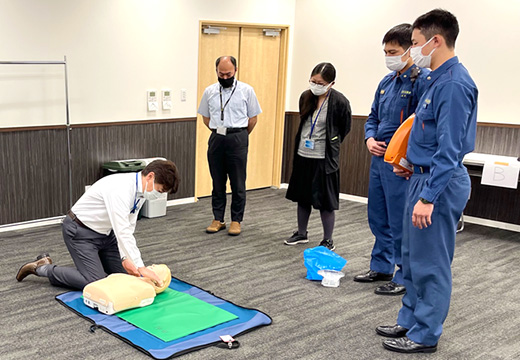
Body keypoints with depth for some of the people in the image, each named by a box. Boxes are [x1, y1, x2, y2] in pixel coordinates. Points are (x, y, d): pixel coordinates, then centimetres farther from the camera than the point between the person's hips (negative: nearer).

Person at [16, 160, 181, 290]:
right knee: (96, 282, -15)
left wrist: (126, 258, -17)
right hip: (80, 231, -9)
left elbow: (128, 227, -4)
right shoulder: (120, 188, -33)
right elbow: (121, 231, -38)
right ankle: (42, 268, 2)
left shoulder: (141, 190, -5)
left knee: (125, 273, 5)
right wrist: (141, 267, -39)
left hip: (104, 232, 9)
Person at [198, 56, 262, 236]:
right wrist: (219, 131, 14)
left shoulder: (246, 90, 0)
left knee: (238, 183, 1)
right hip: (216, 139, 3)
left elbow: (253, 118, 7)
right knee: (217, 182, 9)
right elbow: (206, 118, 17)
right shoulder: (209, 91, 7)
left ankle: (236, 220, 10)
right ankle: (218, 219, 18)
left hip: (237, 139, -3)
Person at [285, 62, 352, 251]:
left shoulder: (339, 101, -15)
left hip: (325, 159, -6)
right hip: (303, 155, 6)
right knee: (302, 197, 16)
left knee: (325, 201, 2)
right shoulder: (306, 97, 0)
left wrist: (330, 144, 8)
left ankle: (328, 241, 16)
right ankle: (301, 234, 33)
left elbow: (345, 128, 0)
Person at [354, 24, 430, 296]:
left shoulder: (423, 81, -13)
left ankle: (406, 277, 14)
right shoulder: (386, 82, 12)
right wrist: (370, 139, 1)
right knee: (378, 218, 17)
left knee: (401, 222, 0)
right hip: (379, 159, 8)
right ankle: (381, 267, 32)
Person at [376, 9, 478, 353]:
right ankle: (410, 321, 31)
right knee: (413, 257, 18)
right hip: (423, 176, 10)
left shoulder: (454, 84, -20)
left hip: (439, 182, -10)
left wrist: (428, 197, -26)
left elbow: (449, 149, -25)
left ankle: (425, 335, 14)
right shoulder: (438, 79, 11)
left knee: (430, 263, 1)